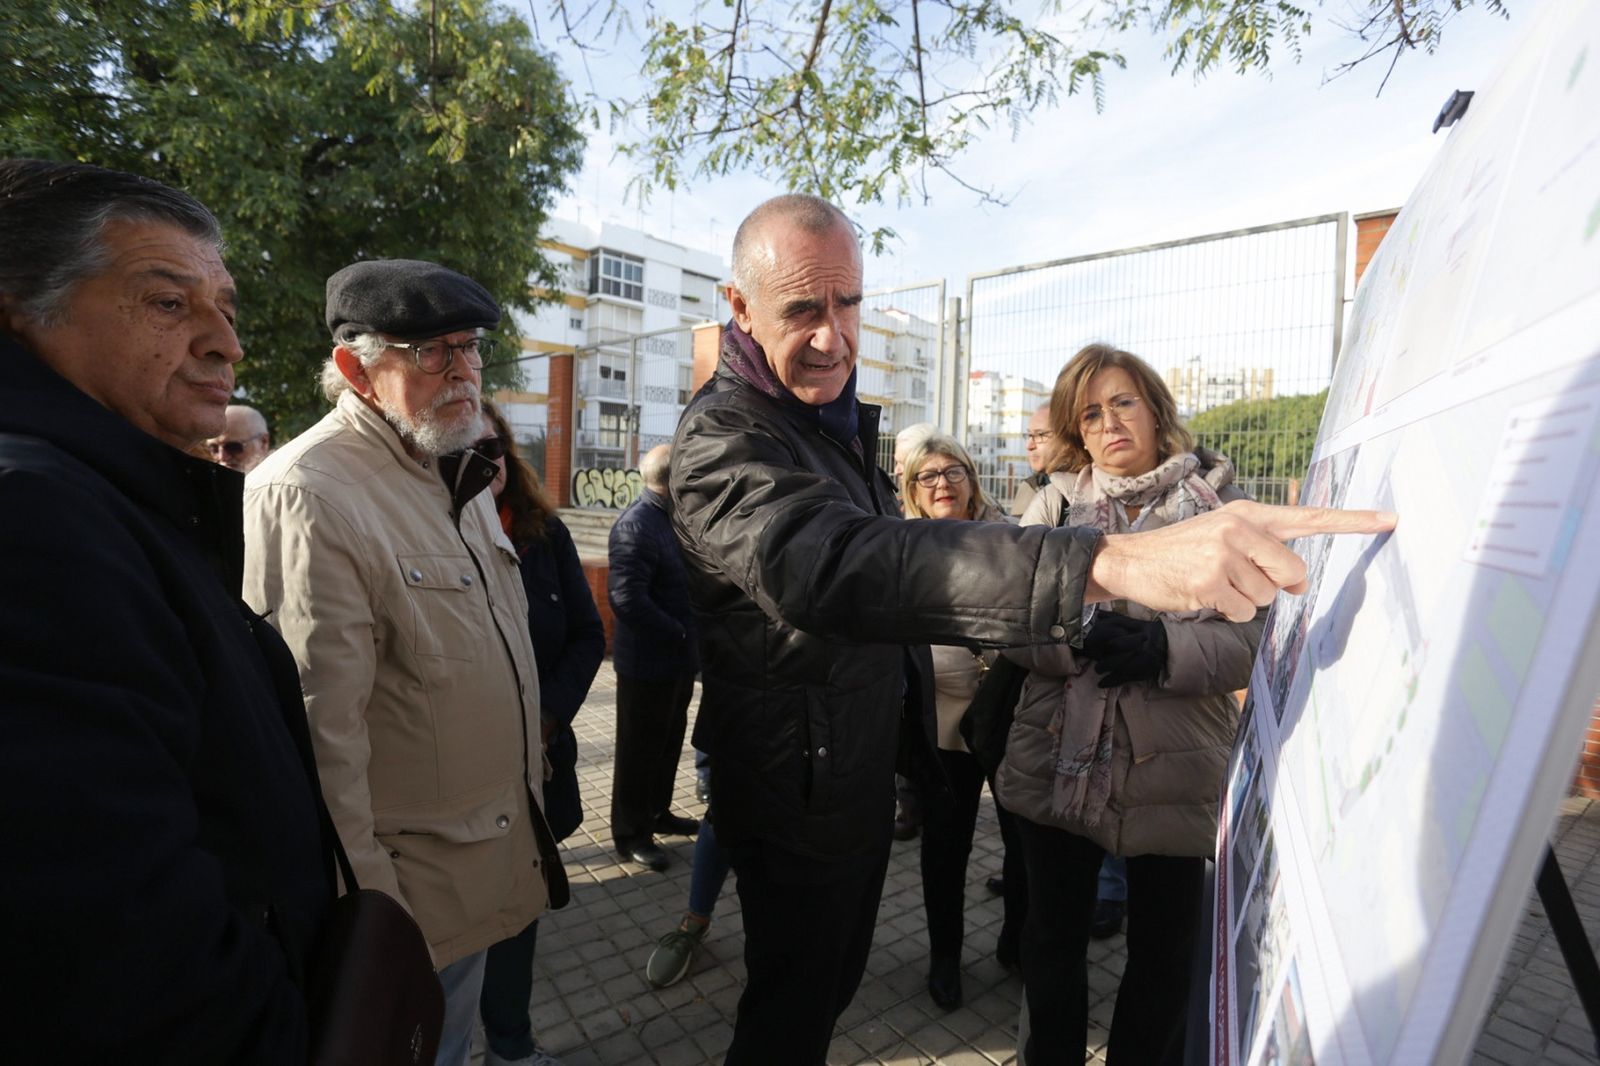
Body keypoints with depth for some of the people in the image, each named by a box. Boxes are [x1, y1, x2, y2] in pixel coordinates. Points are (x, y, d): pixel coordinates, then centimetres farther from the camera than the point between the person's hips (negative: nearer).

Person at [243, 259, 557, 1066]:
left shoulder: (461, 472, 6)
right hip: (407, 883, -8)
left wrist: (532, 774, 16)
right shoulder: (307, 494, -23)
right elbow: (322, 727, -25)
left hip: (498, 843, 8)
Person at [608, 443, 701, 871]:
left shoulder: (672, 517, 9)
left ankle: (657, 812, 39)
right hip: (648, 662, -9)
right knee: (640, 749, 7)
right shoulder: (636, 524, -21)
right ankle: (631, 834, 23)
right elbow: (627, 599, -30)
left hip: (678, 657, 9)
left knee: (669, 741, 22)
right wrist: (678, 635, -21)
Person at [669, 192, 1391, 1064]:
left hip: (863, 770, 8)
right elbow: (829, 564, -48)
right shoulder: (722, 440, -26)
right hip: (796, 795, -7)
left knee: (835, 974, 27)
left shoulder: (837, 417, 5)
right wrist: (1106, 560, -57)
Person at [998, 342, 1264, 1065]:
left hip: (1172, 772, -1)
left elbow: (1247, 641, -8)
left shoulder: (1218, 506, 0)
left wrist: (1162, 647, -26)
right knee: (1054, 939, 20)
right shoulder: (1055, 502, 4)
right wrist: (1075, 636, -25)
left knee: (1162, 954, 18)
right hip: (1055, 763, 1)